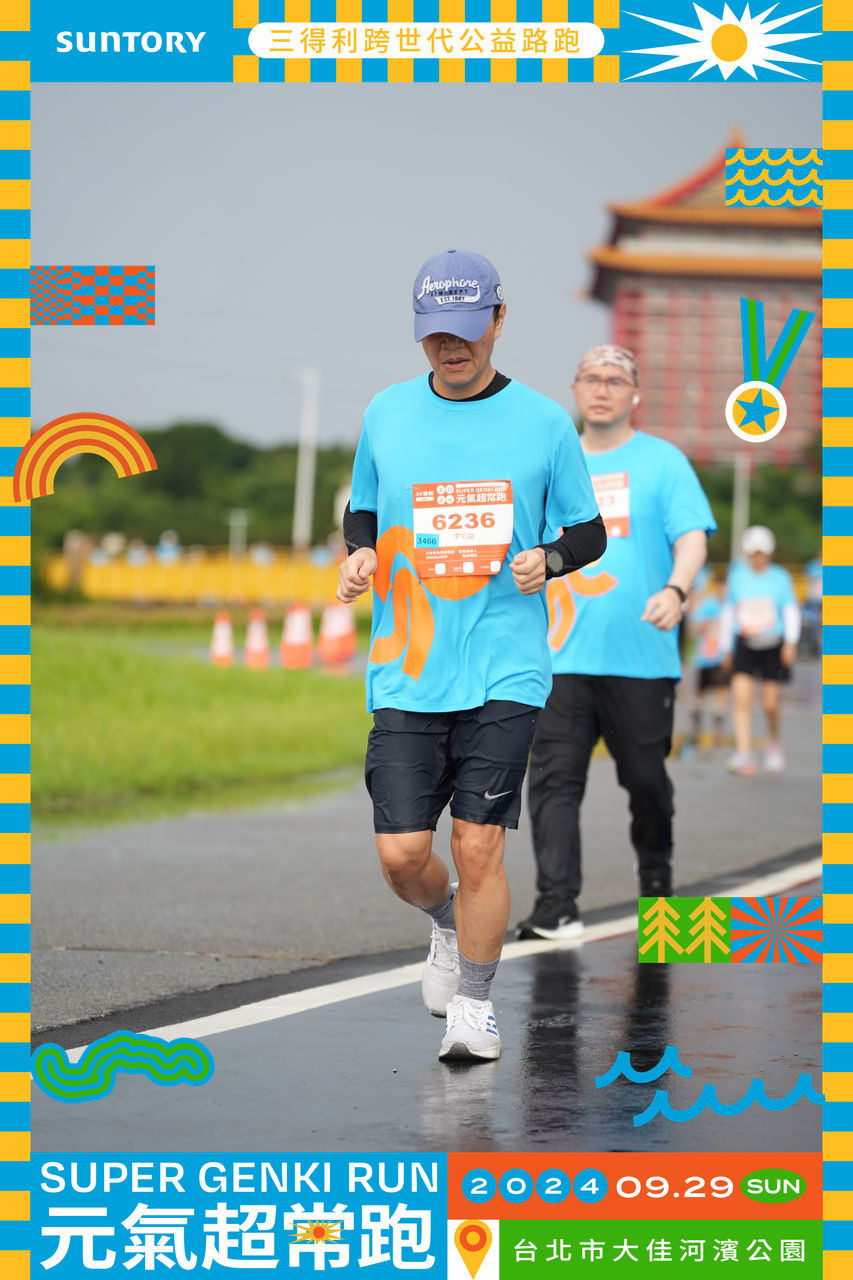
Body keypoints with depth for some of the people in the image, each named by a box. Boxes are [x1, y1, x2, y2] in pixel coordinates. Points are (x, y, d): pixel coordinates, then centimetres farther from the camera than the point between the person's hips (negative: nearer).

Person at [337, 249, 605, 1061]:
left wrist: (547, 559, -11)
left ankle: (473, 1006, 11)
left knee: (478, 847, -8)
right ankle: (448, 922, 31)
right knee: (401, 856, -3)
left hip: (505, 670, -2)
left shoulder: (543, 422, 1)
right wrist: (360, 555, -1)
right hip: (405, 670, 2)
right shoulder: (387, 414, 7)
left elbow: (589, 532, 10)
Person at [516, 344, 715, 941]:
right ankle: (557, 906, -13)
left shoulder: (663, 461, 3)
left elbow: (692, 536, -7)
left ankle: (656, 873, 34)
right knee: (554, 779, -9)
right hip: (563, 657, 2)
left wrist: (675, 590, -26)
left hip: (641, 657, -2)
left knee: (646, 778, 8)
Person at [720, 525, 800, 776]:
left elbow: (791, 610, 0)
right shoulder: (737, 575, 5)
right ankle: (744, 755, -21)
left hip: (772, 645, -1)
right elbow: (728, 612, 14)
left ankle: (773, 743, 32)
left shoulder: (780, 577, 1)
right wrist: (726, 649, 17)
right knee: (741, 698, -15)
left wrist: (791, 642, -15)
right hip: (744, 645, 1)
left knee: (770, 703, 3)